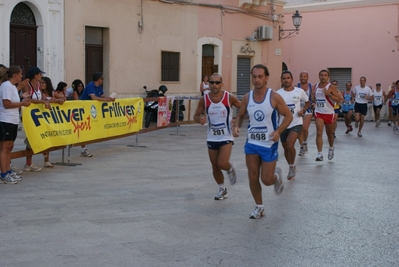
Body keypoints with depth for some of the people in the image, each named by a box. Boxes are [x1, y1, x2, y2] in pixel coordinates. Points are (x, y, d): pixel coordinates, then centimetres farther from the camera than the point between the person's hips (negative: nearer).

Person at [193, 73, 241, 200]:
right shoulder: (204, 99, -6)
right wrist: (199, 119, -19)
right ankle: (222, 189, 33)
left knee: (222, 164, -17)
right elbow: (196, 115, 3)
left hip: (226, 137, -3)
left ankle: (230, 169, 19)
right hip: (212, 138, 3)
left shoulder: (229, 97, -11)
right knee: (215, 167, 10)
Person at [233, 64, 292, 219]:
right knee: (252, 178, 4)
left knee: (266, 180, -1)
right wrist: (237, 127, -10)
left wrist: (278, 131, -23)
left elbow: (288, 116, -8)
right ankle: (259, 207, 23)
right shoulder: (247, 97, -3)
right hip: (252, 143, 4)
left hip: (269, 144, -3)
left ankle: (277, 175, 36)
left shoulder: (274, 97, -14)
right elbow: (240, 115, 11)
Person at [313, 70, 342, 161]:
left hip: (329, 113, -2)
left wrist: (329, 94, -28)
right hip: (318, 113, 2)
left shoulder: (331, 87, -10)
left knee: (329, 133, 15)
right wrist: (313, 96, 0)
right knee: (319, 133, -12)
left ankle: (331, 148, 43)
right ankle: (320, 154, -15)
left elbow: (338, 99, -17)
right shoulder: (316, 86, 5)